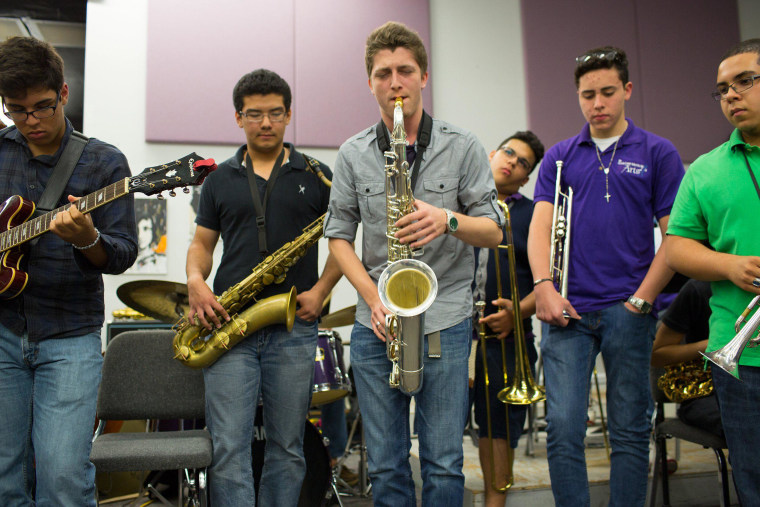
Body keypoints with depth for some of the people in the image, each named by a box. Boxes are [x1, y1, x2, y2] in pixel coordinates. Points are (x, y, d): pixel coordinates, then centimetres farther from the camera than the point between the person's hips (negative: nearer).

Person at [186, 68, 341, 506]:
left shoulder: (316, 175, 9)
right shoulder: (220, 179, 14)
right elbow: (202, 244, 16)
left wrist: (320, 290, -6)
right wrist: (196, 283, -5)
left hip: (294, 328, 0)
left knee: (287, 448, 7)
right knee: (229, 448, -5)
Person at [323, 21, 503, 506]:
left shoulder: (463, 147, 1)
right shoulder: (353, 155, 6)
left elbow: (493, 231, 0)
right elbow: (339, 234, 6)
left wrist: (448, 219, -21)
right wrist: (373, 296, -9)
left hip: (445, 322, -2)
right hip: (376, 324, 2)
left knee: (444, 465, 5)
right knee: (385, 466, 11)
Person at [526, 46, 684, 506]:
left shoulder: (658, 153, 5)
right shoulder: (560, 156, 12)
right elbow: (541, 225, 4)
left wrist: (641, 300, -8)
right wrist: (544, 287, -12)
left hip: (628, 309, -1)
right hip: (568, 310, 2)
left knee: (630, 431, 6)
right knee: (563, 428, -2)